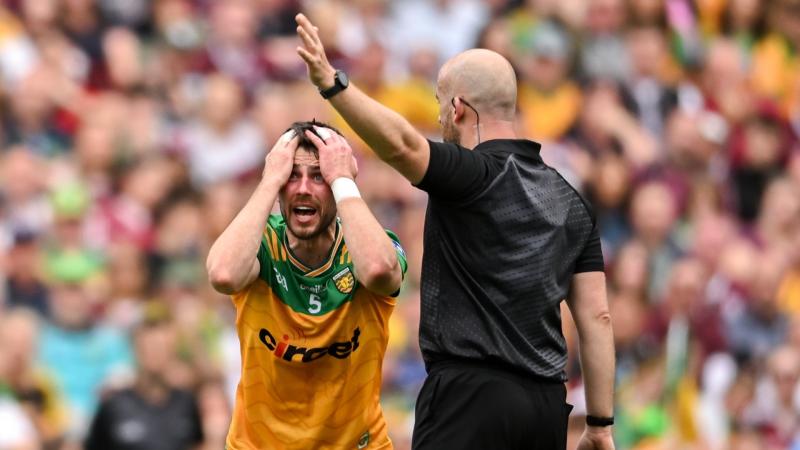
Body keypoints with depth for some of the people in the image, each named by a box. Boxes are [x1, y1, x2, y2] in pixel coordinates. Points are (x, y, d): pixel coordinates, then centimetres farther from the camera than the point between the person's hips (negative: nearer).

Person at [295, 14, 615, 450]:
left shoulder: (474, 176, -6)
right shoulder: (570, 202, 15)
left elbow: (402, 145, -28)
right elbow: (597, 317, 11)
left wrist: (331, 83, -38)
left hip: (472, 396, -7)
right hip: (547, 404, 7)